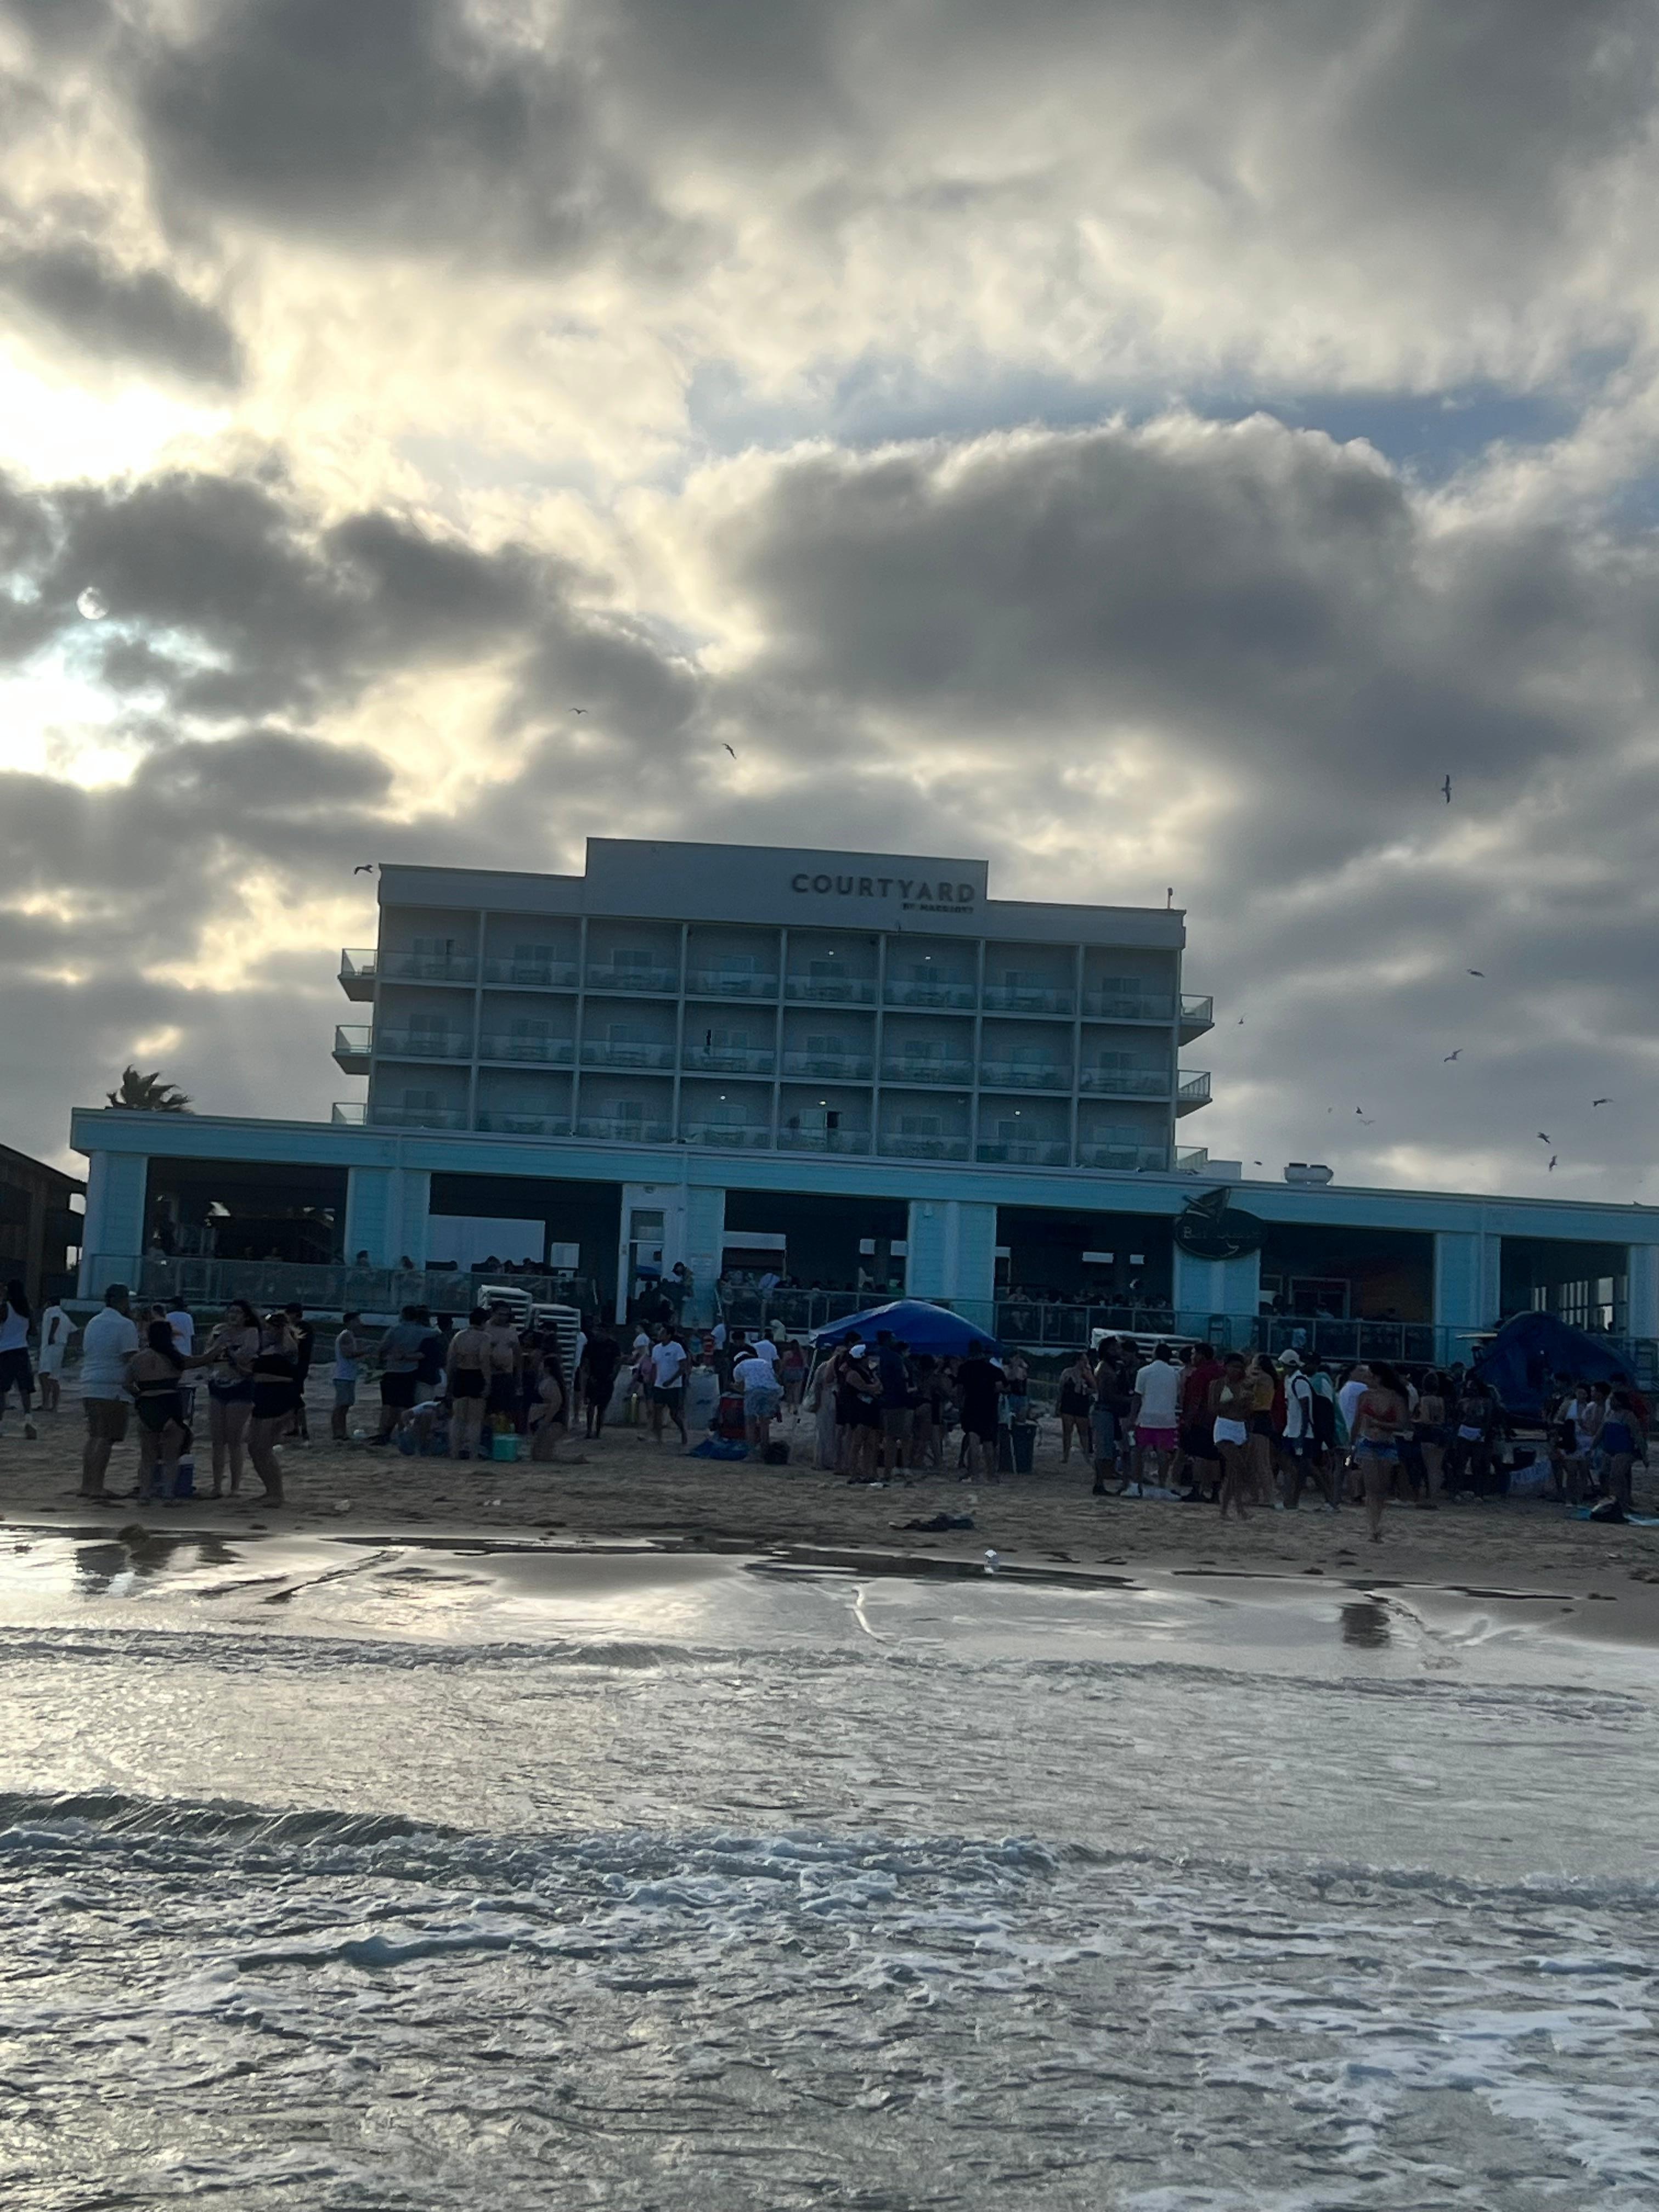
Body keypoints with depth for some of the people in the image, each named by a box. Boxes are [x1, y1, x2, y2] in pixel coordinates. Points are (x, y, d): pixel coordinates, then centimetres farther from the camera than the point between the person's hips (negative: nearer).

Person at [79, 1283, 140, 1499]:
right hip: (113, 1389, -8)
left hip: (89, 1387, 8)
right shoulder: (125, 1325, -8)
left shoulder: (93, 1323, 17)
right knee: (107, 1439, -7)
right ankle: (97, 1487, -11)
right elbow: (130, 1358, -14)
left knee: (93, 1436, 15)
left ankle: (87, 1484, 16)